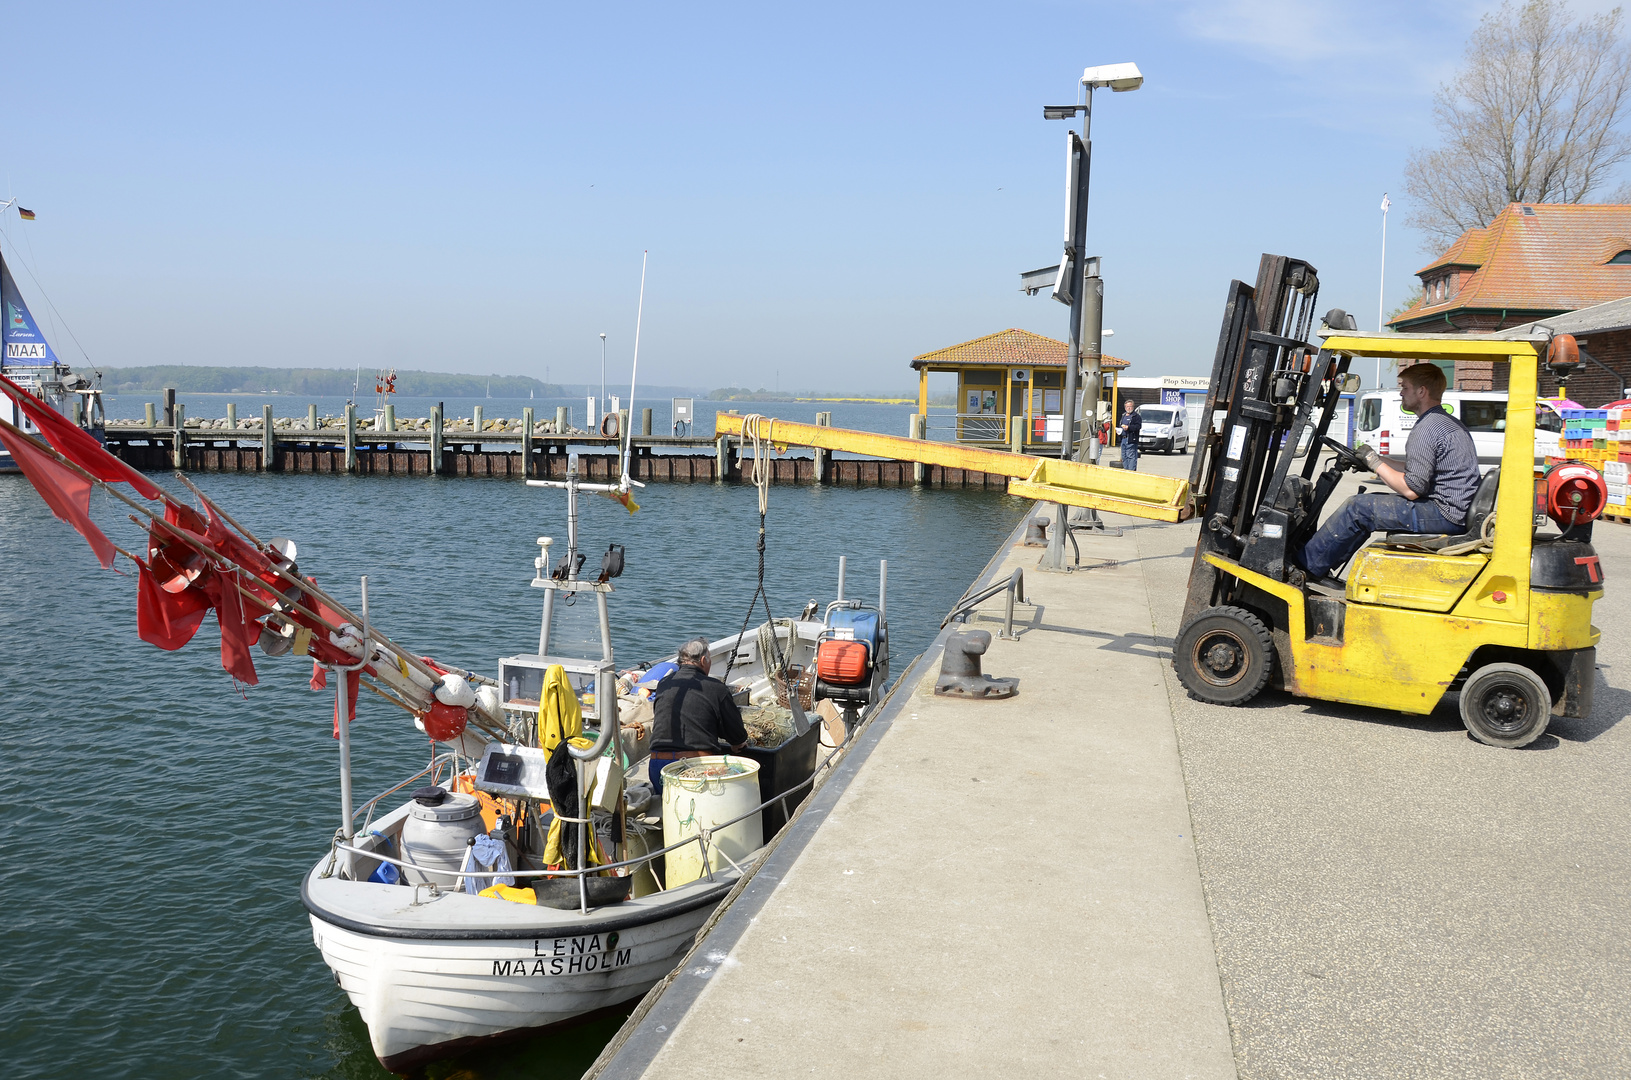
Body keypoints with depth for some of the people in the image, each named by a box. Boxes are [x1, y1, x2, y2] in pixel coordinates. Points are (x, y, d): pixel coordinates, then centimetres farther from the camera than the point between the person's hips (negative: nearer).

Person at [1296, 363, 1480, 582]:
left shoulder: (1427, 429, -17)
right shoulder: (1450, 423, 17)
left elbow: (1411, 489, -21)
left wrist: (1374, 462, -9)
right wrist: (1375, 464, 13)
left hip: (1443, 514, -11)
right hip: (1458, 512, 11)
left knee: (1358, 508, -8)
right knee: (1372, 501, 18)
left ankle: (1306, 565, 3)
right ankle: (1319, 567, 20)